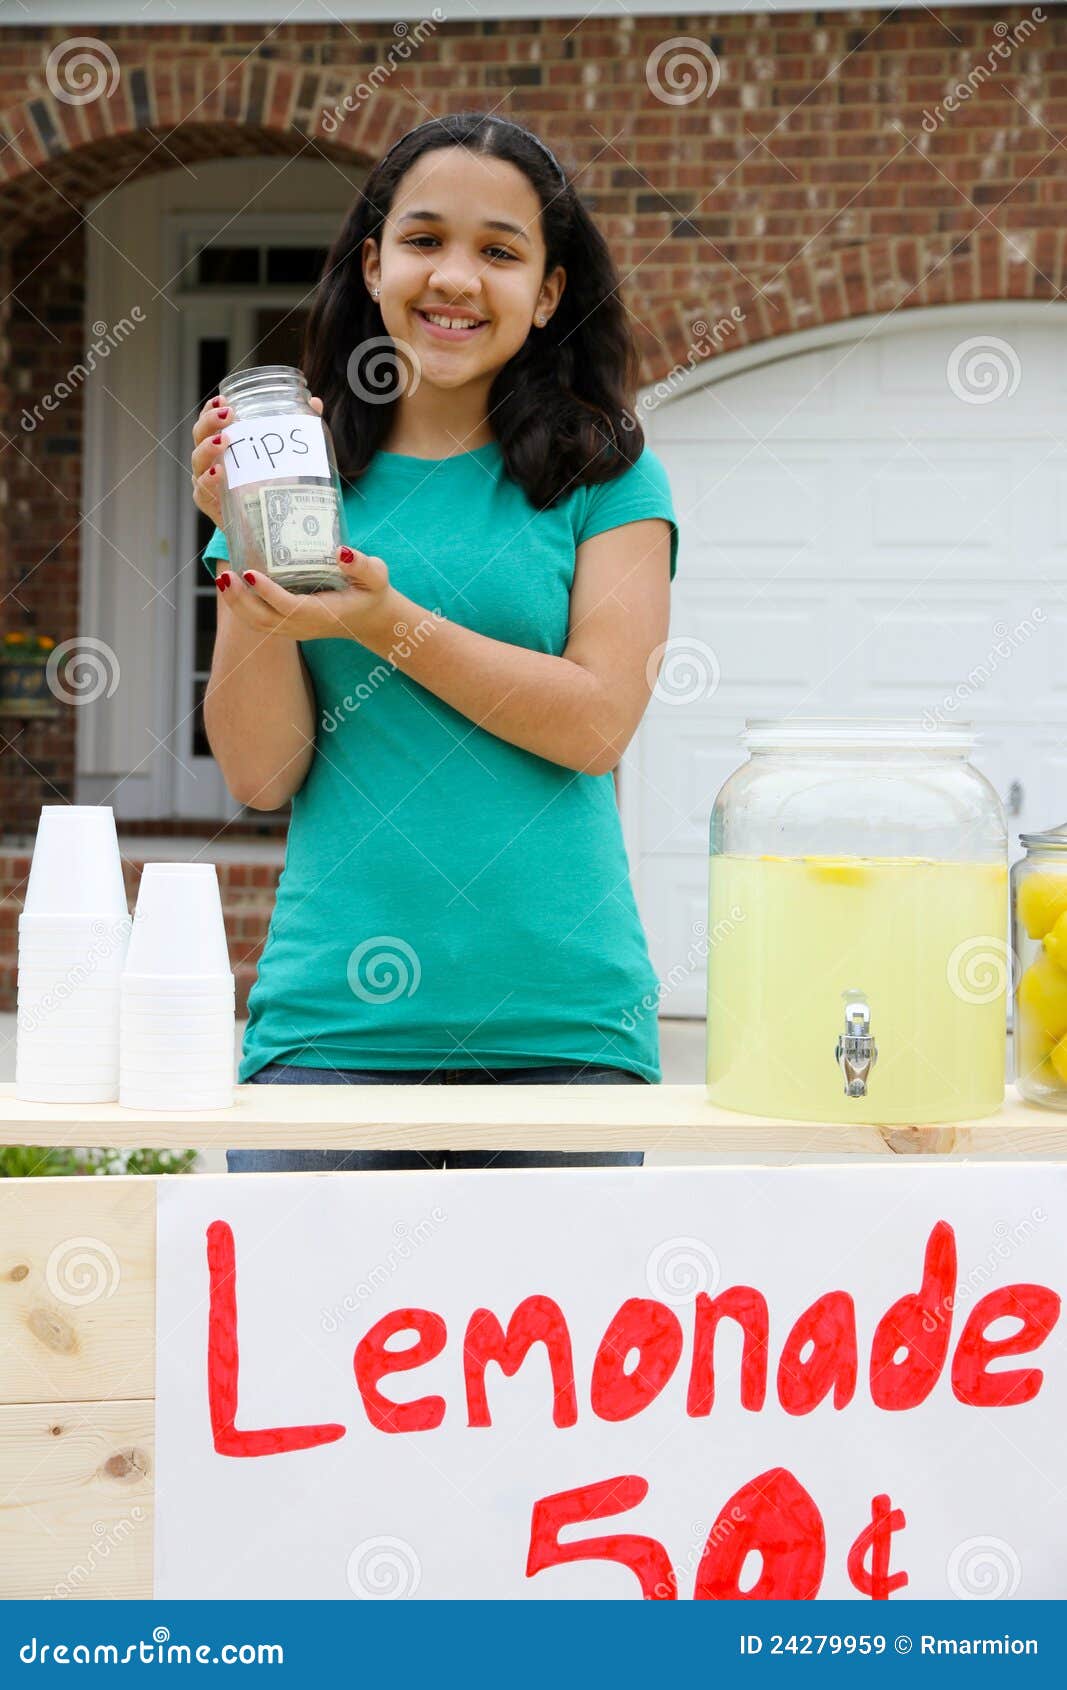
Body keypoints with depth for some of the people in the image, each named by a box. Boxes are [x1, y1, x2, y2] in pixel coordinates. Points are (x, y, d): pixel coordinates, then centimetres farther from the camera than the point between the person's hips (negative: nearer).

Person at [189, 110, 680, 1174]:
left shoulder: (606, 477, 6)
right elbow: (261, 774, 4)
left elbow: (598, 719, -6)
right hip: (330, 1016, 1)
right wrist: (243, 558, -8)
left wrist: (389, 622, -15)